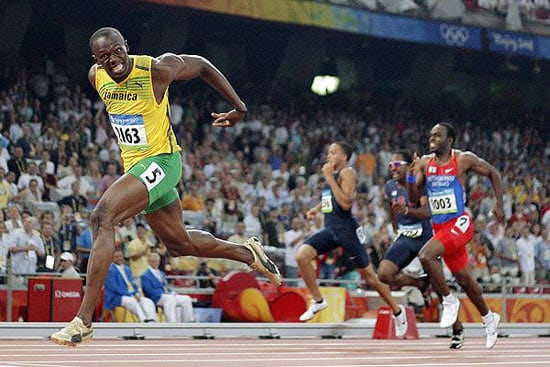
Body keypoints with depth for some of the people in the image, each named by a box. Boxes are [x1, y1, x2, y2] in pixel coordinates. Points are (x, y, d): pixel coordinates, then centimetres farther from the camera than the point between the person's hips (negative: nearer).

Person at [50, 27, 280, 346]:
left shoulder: (157, 69, -19)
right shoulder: (96, 77, -2)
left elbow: (202, 65, -2)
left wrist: (239, 107, 3)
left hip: (161, 161, -8)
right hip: (135, 164, 8)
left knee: (102, 218, -26)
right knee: (180, 244, 20)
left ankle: (83, 323, -29)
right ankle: (248, 253, 45)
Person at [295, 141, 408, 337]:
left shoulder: (347, 173, -11)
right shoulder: (332, 173, 14)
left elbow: (346, 203, -23)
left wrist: (329, 178, -22)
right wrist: (317, 208, 20)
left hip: (346, 227, -8)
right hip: (330, 227, 8)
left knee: (369, 275, 3)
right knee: (301, 255, -14)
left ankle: (397, 310, 21)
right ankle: (317, 300, -1)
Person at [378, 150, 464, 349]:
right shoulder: (389, 187, 3)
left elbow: (427, 212, -29)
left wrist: (407, 210, -46)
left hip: (426, 237, -5)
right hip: (405, 237, 5)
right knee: (384, 274, -18)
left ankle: (458, 330, 13)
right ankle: (421, 284, 8)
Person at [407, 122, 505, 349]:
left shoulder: (464, 160, -7)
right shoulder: (424, 163, 4)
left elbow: (493, 174, 6)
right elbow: (413, 198, 4)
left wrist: (499, 205, 2)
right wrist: (410, 176, -14)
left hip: (460, 223, -6)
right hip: (439, 226, 6)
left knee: (426, 255, -28)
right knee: (463, 278, 14)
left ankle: (449, 300, -10)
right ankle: (489, 318, 35)